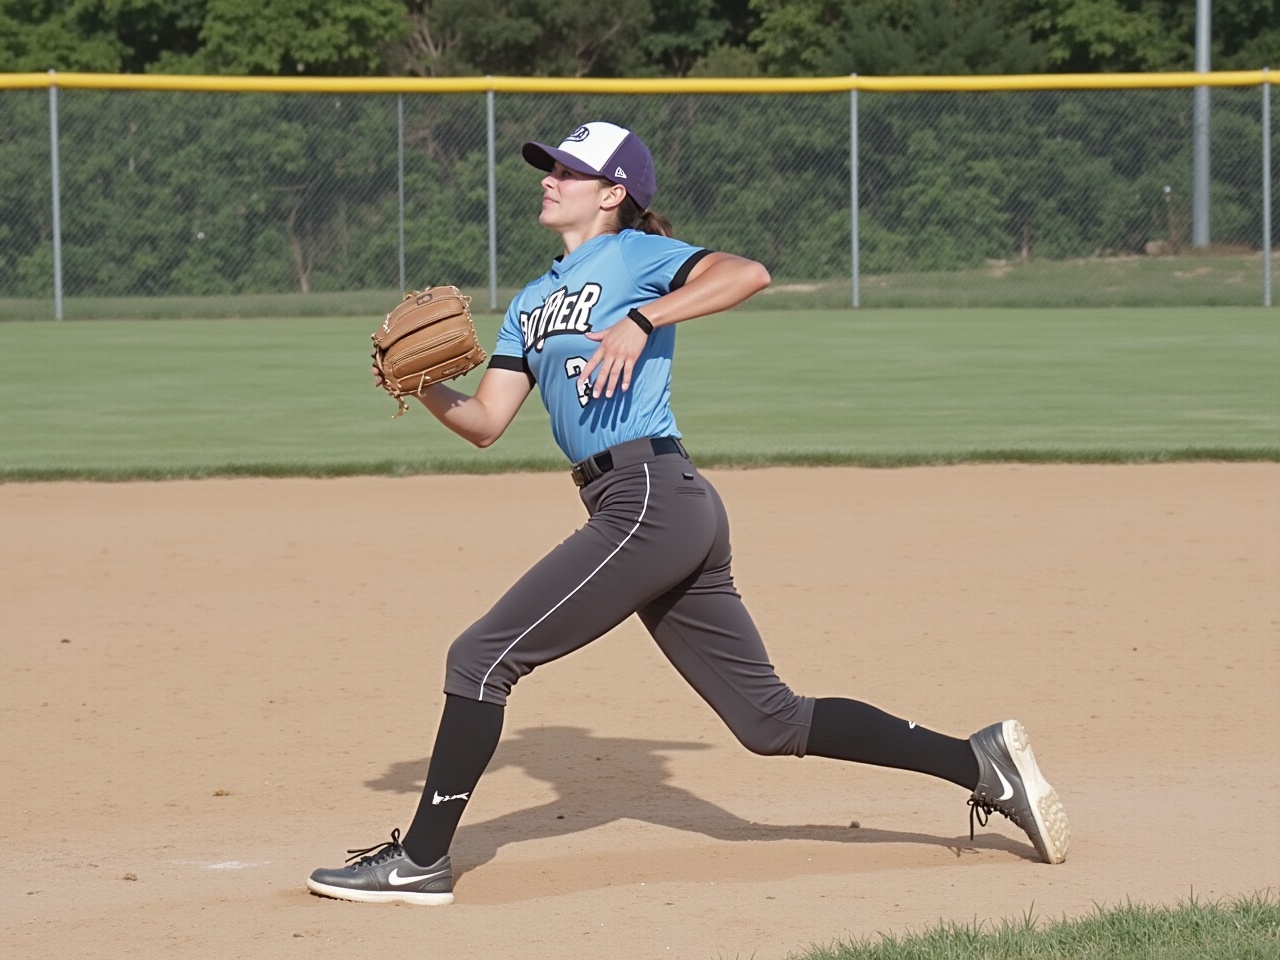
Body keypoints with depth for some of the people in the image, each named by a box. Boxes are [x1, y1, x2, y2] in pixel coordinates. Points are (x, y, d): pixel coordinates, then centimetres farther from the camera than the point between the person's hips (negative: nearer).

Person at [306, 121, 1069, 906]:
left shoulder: (632, 256, 1)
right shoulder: (532, 302, 24)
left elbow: (749, 273, -17)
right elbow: (485, 423, 18)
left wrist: (640, 320, -25)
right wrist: (421, 385, 1)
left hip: (652, 499, -9)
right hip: (659, 516, 9)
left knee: (481, 658, -8)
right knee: (770, 720, 8)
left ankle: (421, 861, 0)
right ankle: (981, 764, 11)